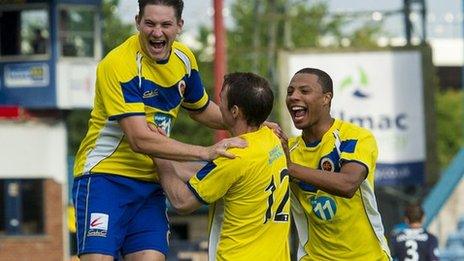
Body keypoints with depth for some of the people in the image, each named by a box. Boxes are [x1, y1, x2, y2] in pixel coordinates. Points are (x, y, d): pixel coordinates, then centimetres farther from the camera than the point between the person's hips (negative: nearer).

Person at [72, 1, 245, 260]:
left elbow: (201, 110, 25)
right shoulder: (118, 64, -19)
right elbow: (140, 140, -26)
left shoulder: (184, 58, 4)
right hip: (104, 177, -6)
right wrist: (206, 152, -28)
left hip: (150, 183, 6)